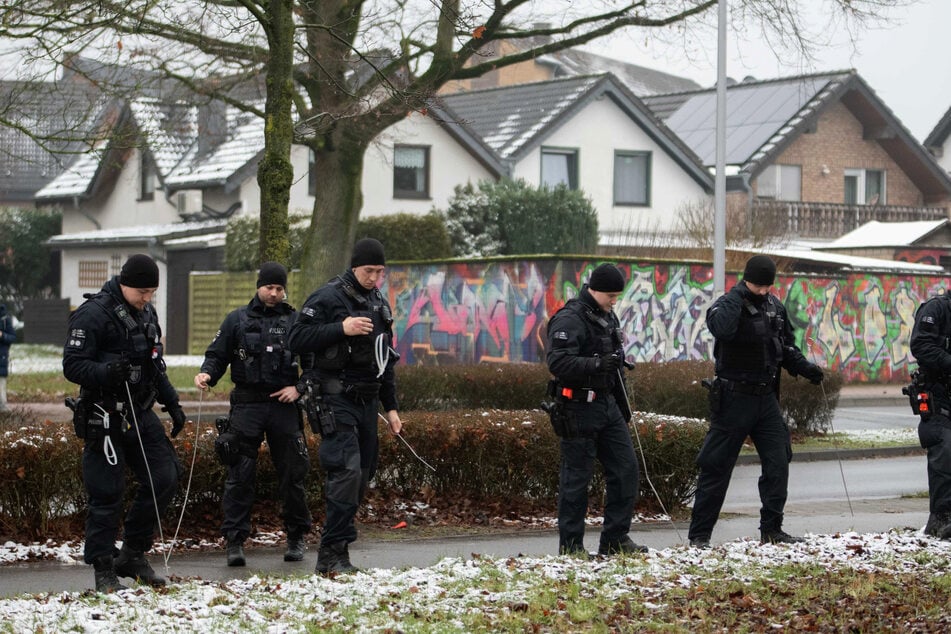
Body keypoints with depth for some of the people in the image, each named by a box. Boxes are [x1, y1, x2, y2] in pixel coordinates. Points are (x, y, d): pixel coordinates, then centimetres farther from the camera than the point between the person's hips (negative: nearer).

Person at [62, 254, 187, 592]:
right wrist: (106, 372, -34)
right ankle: (104, 570, 6)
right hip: (105, 419, -8)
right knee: (106, 494, -5)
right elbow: (72, 365, -17)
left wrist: (172, 403, 18)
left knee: (165, 476, 3)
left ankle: (133, 554, 17)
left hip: (140, 414, 8)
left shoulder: (146, 313, 14)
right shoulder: (93, 314, -13)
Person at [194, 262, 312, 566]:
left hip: (284, 405, 1)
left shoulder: (295, 320, 8)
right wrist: (207, 374, -13)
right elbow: (217, 355, 8)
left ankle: (296, 538, 18)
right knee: (240, 475, -5)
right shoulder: (237, 320, 8)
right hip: (247, 405, 0)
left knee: (292, 473, 5)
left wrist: (299, 388, -4)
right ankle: (235, 541, -2)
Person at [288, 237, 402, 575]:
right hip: (336, 399, -8)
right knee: (347, 470, -19)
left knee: (363, 473, 7)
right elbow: (297, 338, -16)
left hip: (367, 400, 8)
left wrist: (390, 407, 21)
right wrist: (341, 328, -23)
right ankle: (333, 554, -17)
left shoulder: (380, 304, 16)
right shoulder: (328, 297, -8)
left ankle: (332, 551, 14)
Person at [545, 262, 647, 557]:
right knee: (576, 478, -3)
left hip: (608, 405, 9)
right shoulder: (569, 320, -14)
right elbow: (558, 363, -26)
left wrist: (623, 405, 28)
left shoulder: (608, 317, 16)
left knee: (626, 470, 6)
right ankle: (571, 546, 4)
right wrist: (596, 363, -35)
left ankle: (615, 538, 15)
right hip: (578, 409, -9)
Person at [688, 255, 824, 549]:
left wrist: (804, 367, 5)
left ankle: (771, 529, 14)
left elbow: (786, 346, 21)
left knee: (778, 462, 4)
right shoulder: (727, 304, -10)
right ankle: (699, 534, 3)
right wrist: (738, 295, -24)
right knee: (717, 466, -2)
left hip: (766, 398, 6)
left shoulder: (775, 306, 10)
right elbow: (721, 328, -34)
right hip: (734, 399, -6)